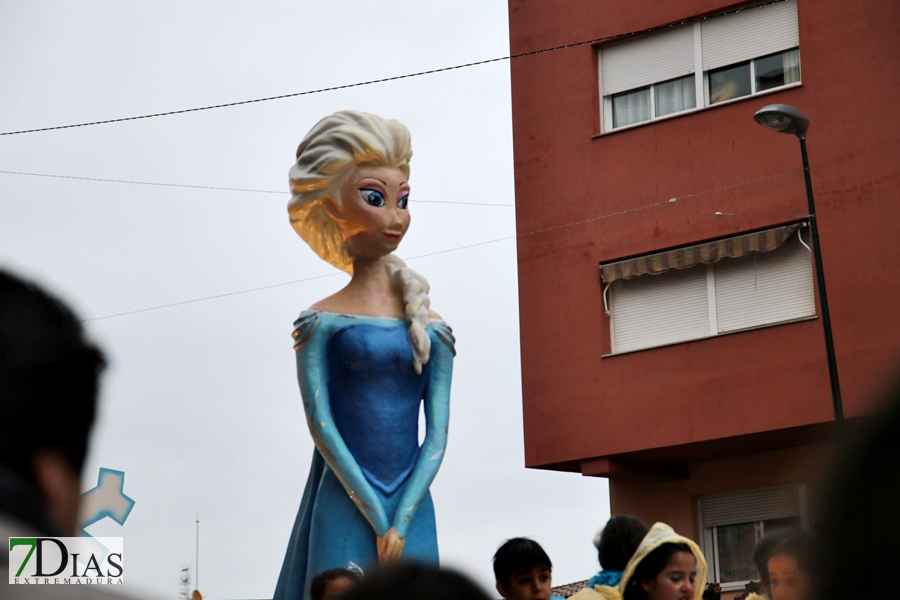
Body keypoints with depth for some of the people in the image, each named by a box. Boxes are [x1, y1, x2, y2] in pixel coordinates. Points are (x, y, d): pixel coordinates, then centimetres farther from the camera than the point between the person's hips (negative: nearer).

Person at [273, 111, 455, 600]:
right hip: (345, 510, -3)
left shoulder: (430, 328, 10)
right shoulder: (322, 321, 2)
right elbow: (321, 425, -4)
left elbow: (437, 434, 5)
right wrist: (377, 520, -10)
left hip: (412, 511, 3)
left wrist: (400, 522, -8)